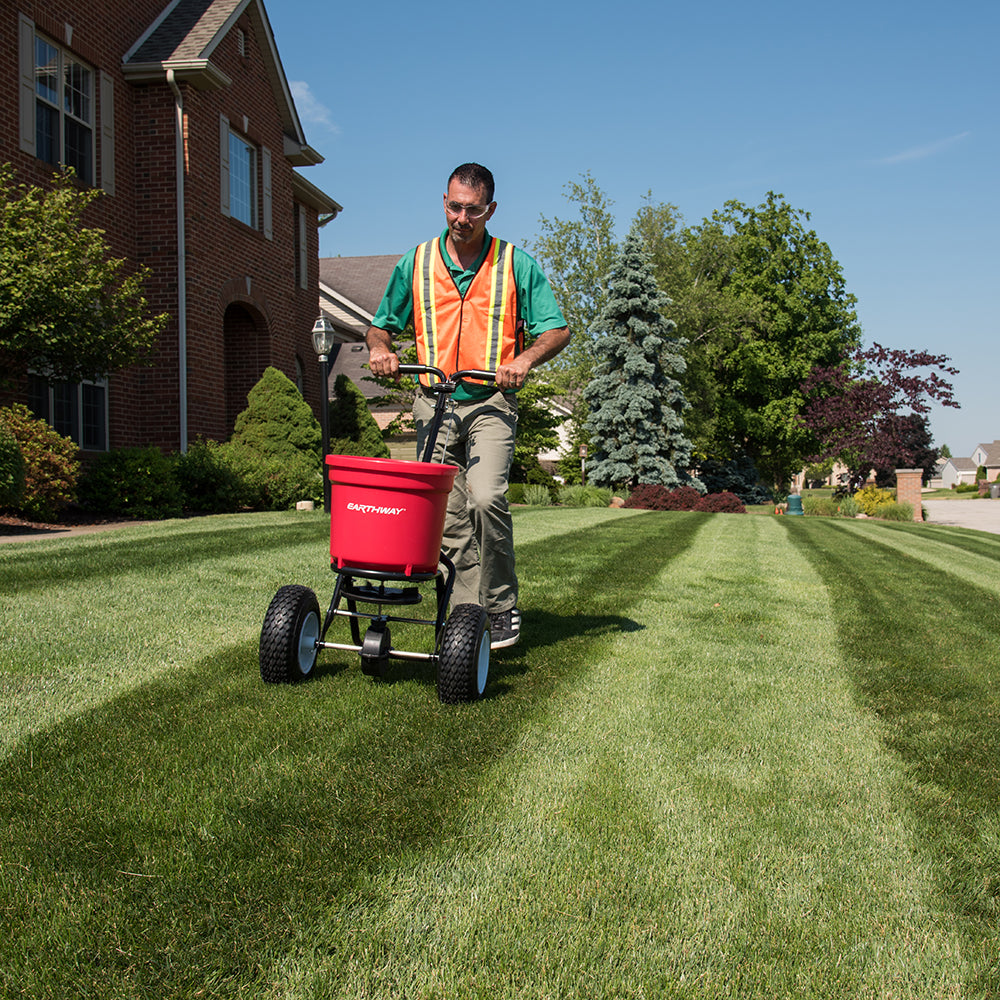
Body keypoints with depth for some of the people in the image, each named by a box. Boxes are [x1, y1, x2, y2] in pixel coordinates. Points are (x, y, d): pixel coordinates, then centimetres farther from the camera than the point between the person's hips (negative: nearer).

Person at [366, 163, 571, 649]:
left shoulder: (516, 265, 3)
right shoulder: (416, 263, 9)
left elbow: (557, 330, 3)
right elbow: (382, 323, 18)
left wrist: (526, 358, -17)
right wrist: (380, 347, -5)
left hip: (491, 403, -3)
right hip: (434, 403, 3)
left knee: (486, 498, -22)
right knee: (448, 516, -2)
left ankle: (502, 607, -6)